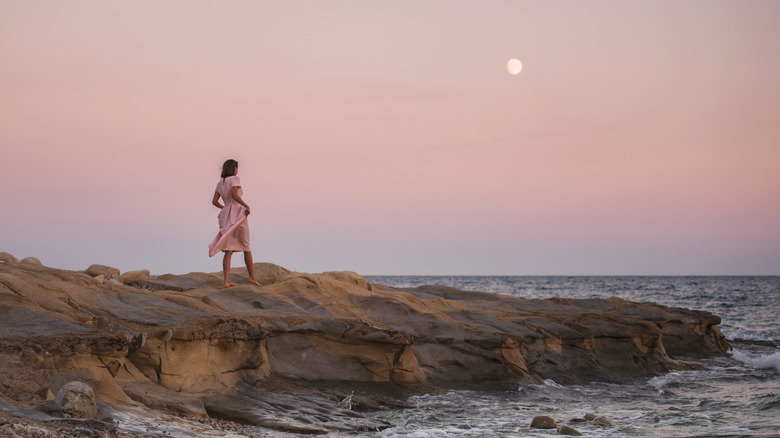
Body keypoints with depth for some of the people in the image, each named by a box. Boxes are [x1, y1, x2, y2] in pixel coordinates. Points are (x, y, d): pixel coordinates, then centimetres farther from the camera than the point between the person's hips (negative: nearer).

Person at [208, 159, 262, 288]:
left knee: (229, 250, 1)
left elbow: (214, 201, 8)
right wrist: (247, 206, -15)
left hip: (225, 216, 5)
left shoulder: (220, 183, 15)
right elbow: (234, 194, -21)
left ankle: (227, 281, -11)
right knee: (246, 246, 10)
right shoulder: (235, 179, -4)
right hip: (237, 214, -5)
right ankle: (252, 277, 17)